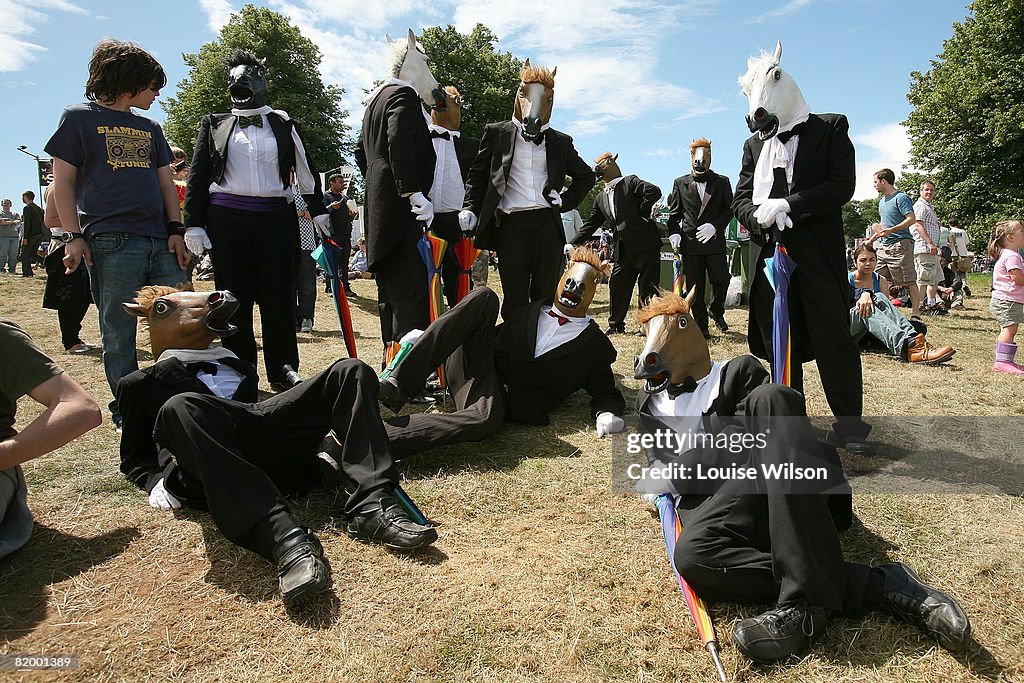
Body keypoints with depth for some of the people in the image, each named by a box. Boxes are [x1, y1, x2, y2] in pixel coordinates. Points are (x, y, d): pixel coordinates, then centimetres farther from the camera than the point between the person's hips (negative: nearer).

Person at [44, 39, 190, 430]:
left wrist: (175, 231, 6)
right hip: (111, 243, -5)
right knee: (118, 333, -1)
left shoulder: (150, 129, 22)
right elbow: (63, 182, 3)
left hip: (160, 242, 5)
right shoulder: (79, 118, 8)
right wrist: (74, 236, -7)